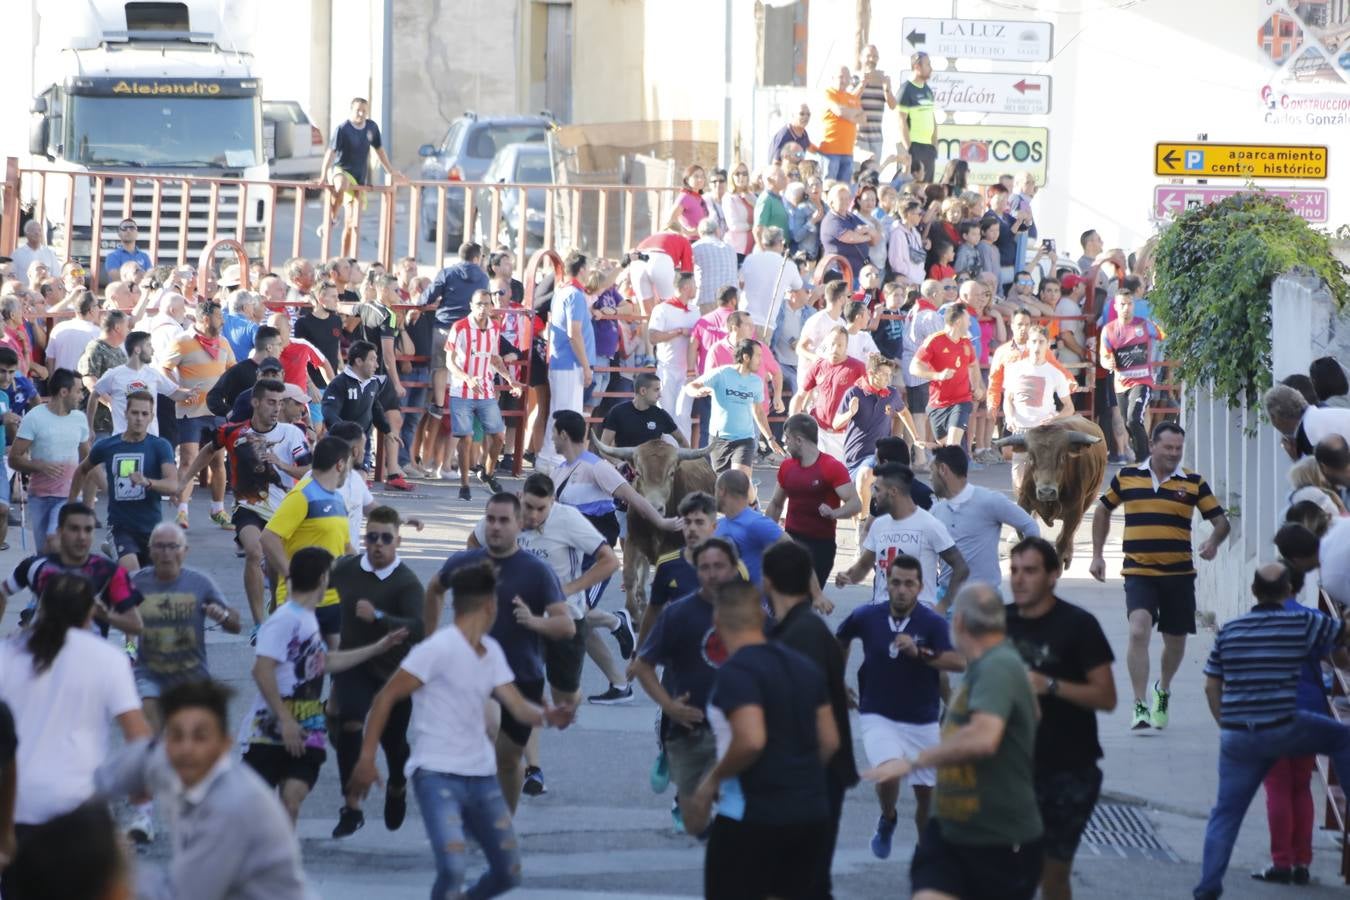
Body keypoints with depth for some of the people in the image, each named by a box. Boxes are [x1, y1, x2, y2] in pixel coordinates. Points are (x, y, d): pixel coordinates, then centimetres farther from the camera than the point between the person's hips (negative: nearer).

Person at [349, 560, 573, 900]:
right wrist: (366, 759, -17)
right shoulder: (438, 649, -14)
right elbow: (385, 698, -12)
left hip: (482, 774, 8)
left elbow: (519, 708, 4)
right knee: (453, 867, -25)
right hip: (437, 774, -8)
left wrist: (547, 716, -19)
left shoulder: (492, 652, 11)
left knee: (508, 872, 9)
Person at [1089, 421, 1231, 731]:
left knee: (1175, 641, 12)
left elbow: (1222, 522, 3)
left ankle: (1163, 691, 42)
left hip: (1179, 574, 2)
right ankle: (1140, 706, -19)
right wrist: (1097, 555, 14)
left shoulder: (1193, 482, 2)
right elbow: (1103, 511, 19)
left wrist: (1213, 541, -20)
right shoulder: (1127, 477, 4)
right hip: (1138, 572, -1)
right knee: (1139, 630, -22)